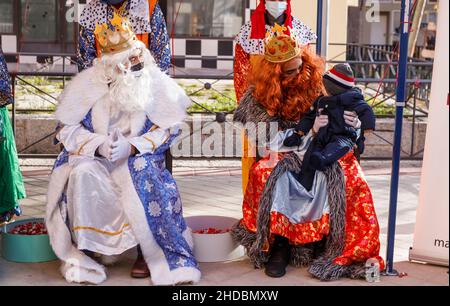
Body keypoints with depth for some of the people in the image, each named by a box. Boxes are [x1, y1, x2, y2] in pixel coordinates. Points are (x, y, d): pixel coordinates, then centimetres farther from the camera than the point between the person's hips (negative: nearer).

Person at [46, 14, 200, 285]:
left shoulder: (156, 82, -10)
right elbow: (68, 129, -2)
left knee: (151, 180, -31)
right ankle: (82, 251, -12)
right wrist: (99, 145, -21)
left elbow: (166, 129, -7)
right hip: (92, 156, 1)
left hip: (138, 158, 0)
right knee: (83, 175, -32)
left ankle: (173, 260, -17)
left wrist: (132, 146, -22)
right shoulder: (88, 84, -8)